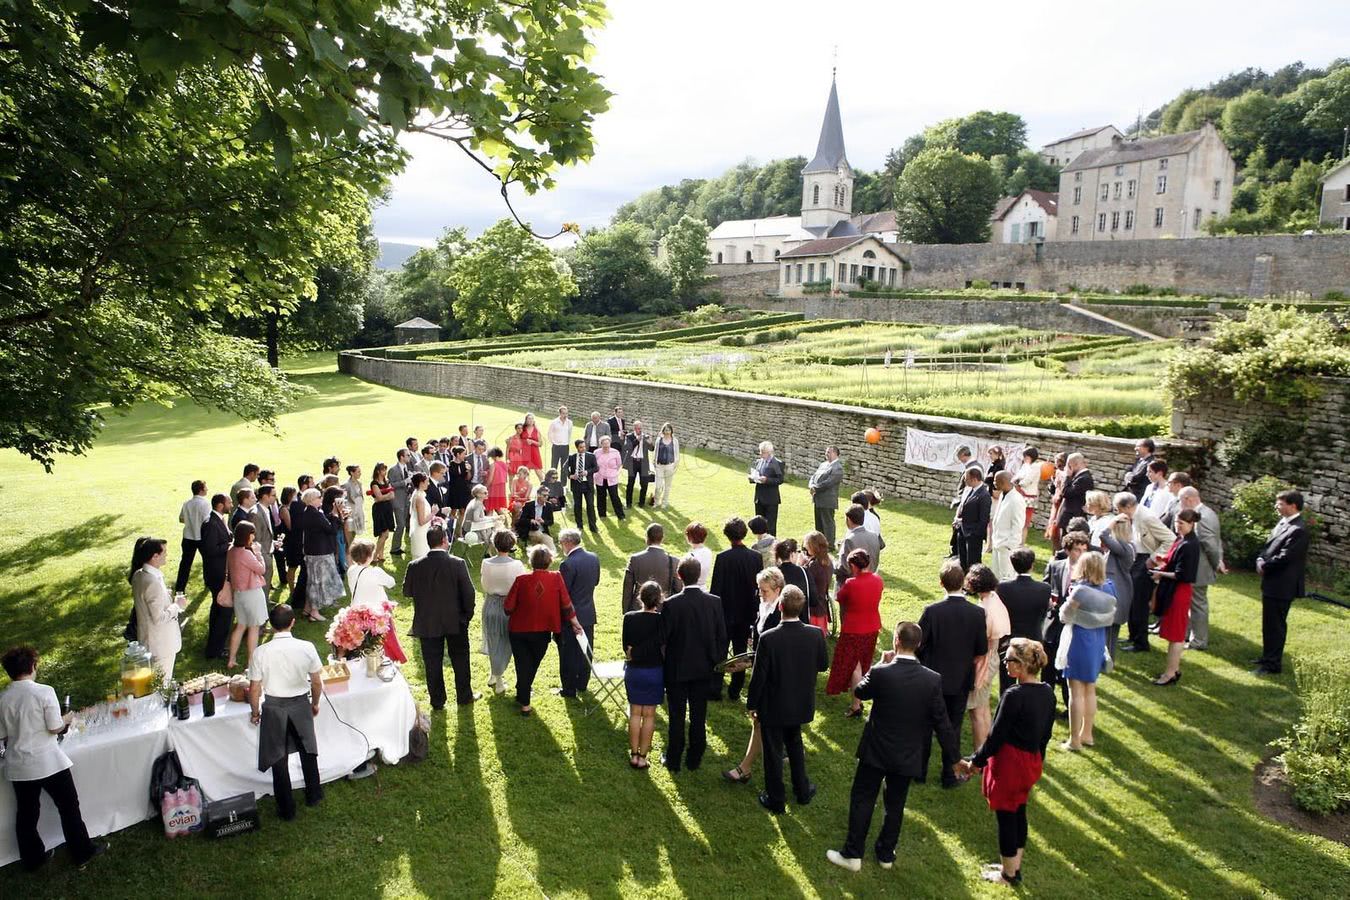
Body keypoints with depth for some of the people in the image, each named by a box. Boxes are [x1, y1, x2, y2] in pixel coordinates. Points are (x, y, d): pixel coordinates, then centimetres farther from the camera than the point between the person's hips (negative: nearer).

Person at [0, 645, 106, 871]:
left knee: (26, 814, 18)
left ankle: (32, 858, 31)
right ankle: (82, 852, 20)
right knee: (69, 807, 11)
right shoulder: (44, 692, -15)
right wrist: (66, 720, 7)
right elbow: (55, 728, -14)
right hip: (48, 762, -4)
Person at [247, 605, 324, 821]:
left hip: (274, 708, -1)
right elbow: (317, 683, -6)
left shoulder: (261, 653, -19)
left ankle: (286, 809, 27)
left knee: (279, 758, 15)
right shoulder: (306, 648, -17)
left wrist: (255, 712, 7)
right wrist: (315, 703, 12)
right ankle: (313, 795, 40)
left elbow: (254, 689, -11)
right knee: (308, 750, 24)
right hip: (301, 704, 1)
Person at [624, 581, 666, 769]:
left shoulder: (629, 617, -9)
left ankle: (633, 754, 19)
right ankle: (643, 756, 13)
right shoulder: (661, 620, -16)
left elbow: (626, 645, -2)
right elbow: (660, 644, -20)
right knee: (649, 715, 8)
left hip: (633, 671, 2)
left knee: (635, 713, 14)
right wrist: (637, 654, -11)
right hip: (654, 672, -2)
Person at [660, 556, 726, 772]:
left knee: (676, 716, 12)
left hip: (677, 670, -2)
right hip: (704, 669, 3)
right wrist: (716, 660, 10)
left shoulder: (670, 604, -20)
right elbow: (722, 637, -4)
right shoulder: (715, 602, -10)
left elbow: (662, 637, -15)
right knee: (699, 717, 15)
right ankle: (694, 760, 25)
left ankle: (673, 760, 23)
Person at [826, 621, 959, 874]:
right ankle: (886, 854, 32)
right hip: (909, 755, 2)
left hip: (876, 751, -2)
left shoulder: (880, 673, -22)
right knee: (895, 804, 19)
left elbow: (859, 692, -1)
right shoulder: (933, 679, -15)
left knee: (862, 800, 13)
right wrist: (954, 756, 1)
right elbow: (941, 722, -10)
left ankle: (853, 854, 19)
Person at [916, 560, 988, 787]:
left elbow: (919, 644, -14)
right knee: (953, 727, 15)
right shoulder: (977, 613, -13)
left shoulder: (931, 611, -20)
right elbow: (982, 649, -5)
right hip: (961, 680, 1)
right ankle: (949, 774, 23)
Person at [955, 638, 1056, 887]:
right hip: (1032, 762, 8)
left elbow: (996, 736, -20)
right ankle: (1014, 867, 35)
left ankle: (1009, 874, 24)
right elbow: (1045, 734, 9)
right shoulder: (1047, 693, -3)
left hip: (1009, 762, -8)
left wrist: (974, 762, -8)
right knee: (1019, 812, 21)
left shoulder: (1015, 695, -26)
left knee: (1006, 816, 9)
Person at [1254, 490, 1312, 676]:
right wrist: (1261, 560, -2)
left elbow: (1283, 558, -23)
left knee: (1275, 625, 0)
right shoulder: (1284, 523, 9)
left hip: (1282, 586, -9)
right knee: (1269, 624, 19)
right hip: (1272, 584, 9)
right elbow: (1269, 547, 15)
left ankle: (1273, 665, 10)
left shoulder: (1298, 530, -21)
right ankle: (1268, 658, 32)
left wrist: (1264, 566, -9)